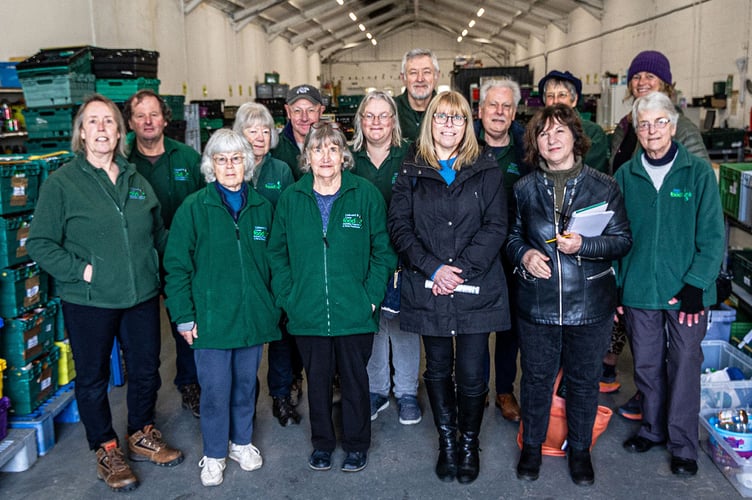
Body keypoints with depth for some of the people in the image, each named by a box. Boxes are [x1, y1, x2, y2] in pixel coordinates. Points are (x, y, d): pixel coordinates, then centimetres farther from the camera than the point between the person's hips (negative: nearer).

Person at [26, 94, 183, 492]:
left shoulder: (136, 180, 7)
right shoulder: (61, 182, -8)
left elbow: (158, 233, 16)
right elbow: (39, 243, -9)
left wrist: (159, 271, 7)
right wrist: (80, 269, -17)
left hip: (142, 296, 4)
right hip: (88, 302, -4)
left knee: (146, 369, 16)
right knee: (92, 378, 11)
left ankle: (142, 436, 38)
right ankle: (106, 451, 30)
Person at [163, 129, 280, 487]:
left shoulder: (261, 206, 4)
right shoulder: (194, 207, -6)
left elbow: (272, 260, 11)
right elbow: (177, 265, -6)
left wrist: (274, 305, 8)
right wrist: (184, 317, -8)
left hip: (254, 317, 3)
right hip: (211, 318, -3)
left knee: (246, 384, 16)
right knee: (215, 390, 5)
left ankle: (242, 442, 37)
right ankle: (214, 454, 26)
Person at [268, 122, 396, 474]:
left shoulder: (366, 194, -5)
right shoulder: (291, 198, 0)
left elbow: (382, 250, -2)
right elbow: (277, 252, 6)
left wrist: (371, 296, -9)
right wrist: (287, 296, -3)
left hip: (355, 313, -1)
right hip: (307, 313, 2)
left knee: (355, 379, 13)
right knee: (317, 380, 15)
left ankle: (356, 444, 33)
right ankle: (321, 443, 36)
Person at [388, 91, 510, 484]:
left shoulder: (486, 170, 4)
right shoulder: (412, 171, 6)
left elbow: (496, 226, -3)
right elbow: (399, 226, -1)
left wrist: (462, 268, -14)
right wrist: (433, 268, -13)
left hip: (476, 289, -1)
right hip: (427, 289, 1)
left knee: (471, 374, 2)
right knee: (438, 370, 12)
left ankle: (470, 444, 24)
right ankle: (447, 442, 30)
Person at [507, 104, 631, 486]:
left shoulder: (604, 186, -3)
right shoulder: (524, 188, 3)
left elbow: (622, 239, -2)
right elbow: (512, 236, 12)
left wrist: (584, 246, -19)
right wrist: (524, 255, -10)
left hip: (590, 305, -1)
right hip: (537, 304, 1)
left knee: (584, 380, 13)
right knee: (536, 377, 13)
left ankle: (579, 449, 34)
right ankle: (532, 445, 34)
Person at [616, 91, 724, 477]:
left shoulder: (698, 173, -4)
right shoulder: (625, 176, 3)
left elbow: (712, 236, -5)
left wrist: (696, 284, -12)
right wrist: (614, 286, 4)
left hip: (686, 291, -2)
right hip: (639, 289, 2)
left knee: (684, 365, 5)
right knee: (647, 364, 13)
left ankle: (683, 444, 20)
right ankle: (653, 428, 33)